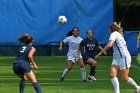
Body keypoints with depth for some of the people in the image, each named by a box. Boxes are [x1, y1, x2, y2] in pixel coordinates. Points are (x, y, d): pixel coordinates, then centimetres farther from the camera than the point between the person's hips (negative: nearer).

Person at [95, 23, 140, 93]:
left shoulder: (114, 34, -10)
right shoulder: (119, 34, 20)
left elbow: (109, 45, -24)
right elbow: (125, 45, 30)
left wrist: (100, 53, -20)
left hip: (123, 57, -9)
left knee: (124, 78, -4)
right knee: (112, 74, -11)